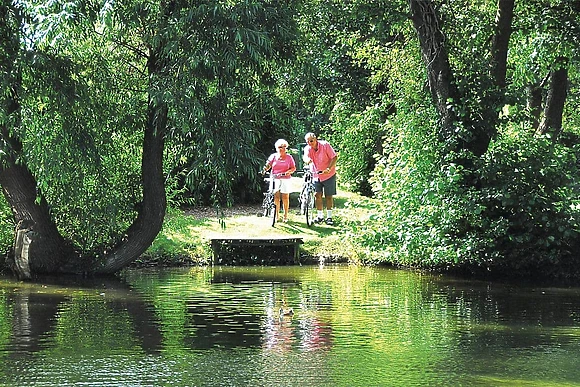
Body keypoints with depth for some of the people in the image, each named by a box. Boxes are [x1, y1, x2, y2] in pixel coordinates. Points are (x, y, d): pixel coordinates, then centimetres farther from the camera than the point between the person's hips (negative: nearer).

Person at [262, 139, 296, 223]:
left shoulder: (289, 157, 9)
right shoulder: (273, 156, 9)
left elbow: (293, 168, 7)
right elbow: (268, 165, 0)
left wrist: (289, 172, -14)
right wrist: (265, 169, -21)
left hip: (285, 180, 0)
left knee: (285, 198, 2)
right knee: (276, 198, -2)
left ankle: (285, 216, 11)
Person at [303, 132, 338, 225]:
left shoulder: (325, 145, -16)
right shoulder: (308, 148, -7)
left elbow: (334, 157, -17)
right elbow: (306, 156, -27)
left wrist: (329, 169, -30)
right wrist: (307, 160, -53)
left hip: (328, 175, -3)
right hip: (316, 175, 3)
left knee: (329, 196, 2)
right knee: (317, 195, -1)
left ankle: (329, 217, 9)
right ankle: (320, 215, 11)